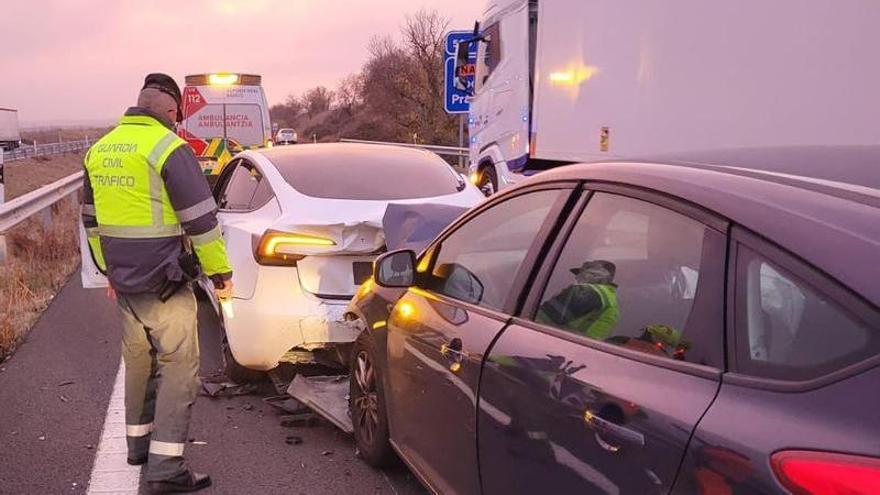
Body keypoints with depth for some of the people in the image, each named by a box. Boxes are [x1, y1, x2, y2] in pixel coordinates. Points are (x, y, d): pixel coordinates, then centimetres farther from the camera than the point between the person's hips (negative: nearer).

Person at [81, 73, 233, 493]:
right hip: (164, 285, -7)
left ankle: (139, 443, 35)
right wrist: (221, 273, -7)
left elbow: (92, 220, 19)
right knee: (178, 369, -1)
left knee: (138, 363, 21)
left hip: (124, 282, 8)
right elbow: (201, 218, -15)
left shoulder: (99, 150, 10)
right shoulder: (168, 147, -14)